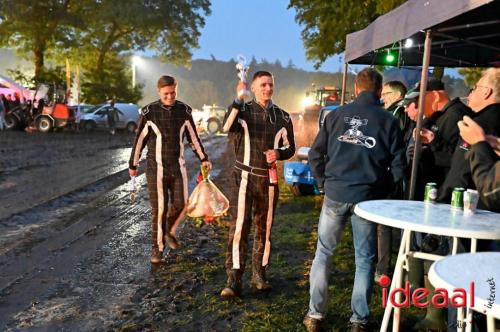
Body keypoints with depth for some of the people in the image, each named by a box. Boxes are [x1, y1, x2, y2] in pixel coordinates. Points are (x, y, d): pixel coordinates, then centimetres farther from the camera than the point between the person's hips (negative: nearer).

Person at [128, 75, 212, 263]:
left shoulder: (184, 110, 1)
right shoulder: (149, 112, -8)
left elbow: (193, 137, 11)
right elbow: (139, 140, -1)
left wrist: (203, 158, 11)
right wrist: (133, 165, 4)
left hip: (178, 166, 3)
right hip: (156, 168, -3)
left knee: (180, 203, 1)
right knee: (159, 208, 0)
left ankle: (167, 230, 32)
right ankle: (157, 247, 15)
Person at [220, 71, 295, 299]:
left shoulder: (282, 117, 6)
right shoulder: (243, 110, -3)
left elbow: (290, 148, 12)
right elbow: (227, 126, -24)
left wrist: (278, 153, -10)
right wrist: (239, 99, -31)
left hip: (268, 179, 4)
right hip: (244, 177, -3)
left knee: (264, 228, 10)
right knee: (239, 227, -9)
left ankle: (259, 275, 24)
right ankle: (233, 281, -4)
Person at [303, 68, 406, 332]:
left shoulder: (337, 114, 4)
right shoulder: (388, 121, 1)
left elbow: (315, 154, 3)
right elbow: (398, 165, -1)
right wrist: (382, 190, 12)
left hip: (335, 194, 1)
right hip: (367, 197, 0)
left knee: (323, 253, 13)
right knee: (364, 260, 11)